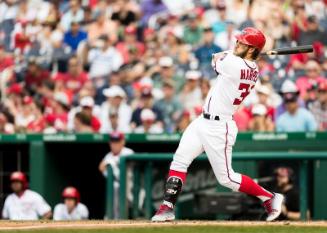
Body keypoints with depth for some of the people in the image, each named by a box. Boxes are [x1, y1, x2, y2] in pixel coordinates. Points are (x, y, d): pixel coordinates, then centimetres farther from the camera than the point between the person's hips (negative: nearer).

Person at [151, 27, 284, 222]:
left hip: (218, 128, -10)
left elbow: (217, 60, -2)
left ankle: (270, 198, 14)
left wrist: (233, 53, 11)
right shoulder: (253, 69, 3)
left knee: (226, 178, 0)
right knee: (179, 162, 5)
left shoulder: (234, 64, -23)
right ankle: (167, 208, 7)